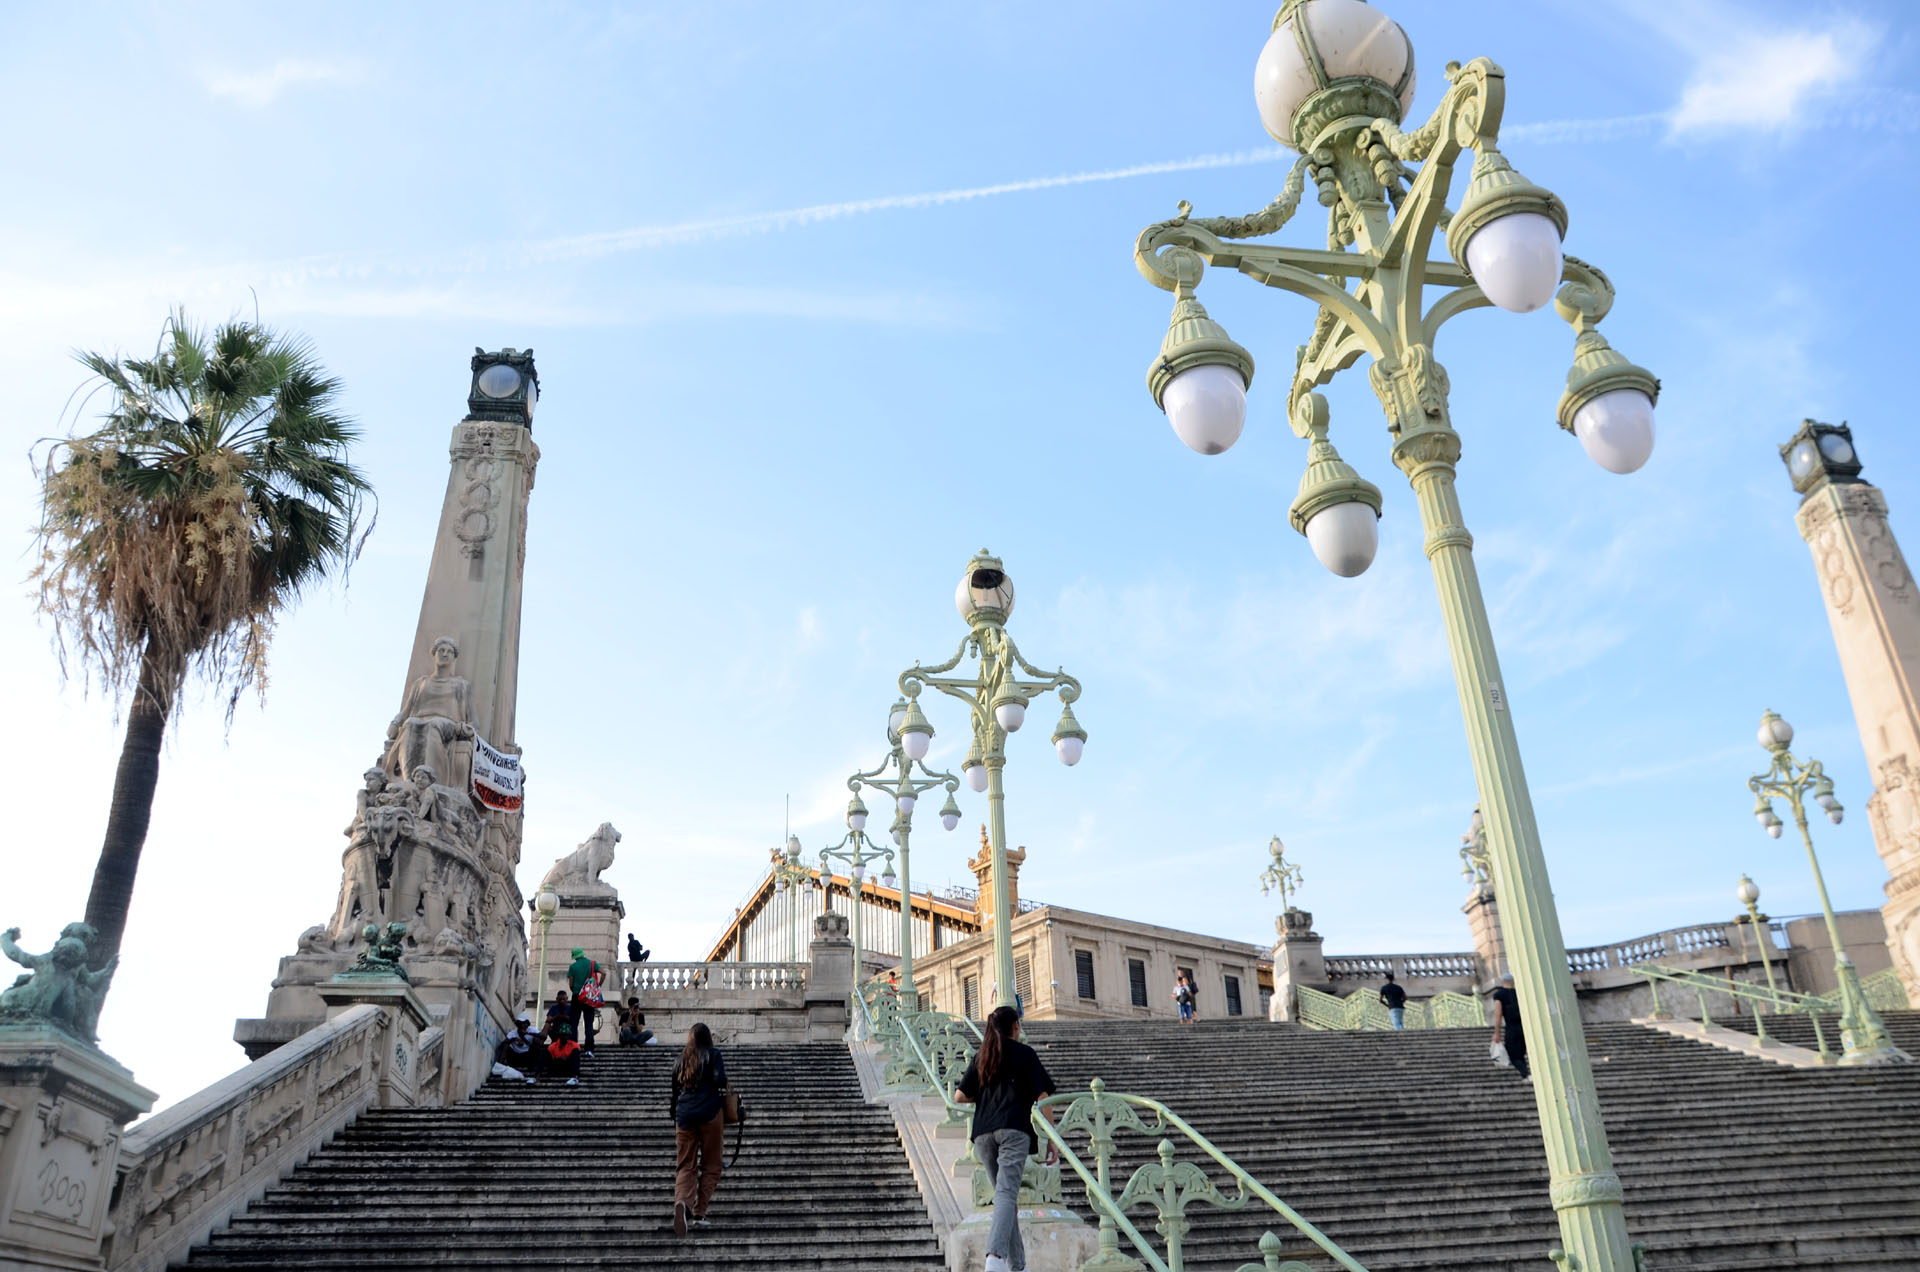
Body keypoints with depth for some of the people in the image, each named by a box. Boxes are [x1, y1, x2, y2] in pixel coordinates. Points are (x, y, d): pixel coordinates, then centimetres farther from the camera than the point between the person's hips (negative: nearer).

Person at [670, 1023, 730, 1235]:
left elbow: (673, 1088, 17)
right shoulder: (713, 1054, 4)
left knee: (685, 1166, 1)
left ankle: (682, 1203, -26)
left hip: (684, 1115, 3)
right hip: (710, 1113, -3)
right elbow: (720, 1081, -9)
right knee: (710, 1166, 7)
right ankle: (699, 1213, -1)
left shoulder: (682, 1058, 16)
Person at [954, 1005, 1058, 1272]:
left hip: (984, 1132, 4)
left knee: (1004, 1194, 15)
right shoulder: (1024, 1053, 7)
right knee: (1007, 1193, -14)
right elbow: (1042, 1096, 2)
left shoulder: (980, 1057, 18)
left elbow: (960, 1096, 12)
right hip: (1015, 1129, -4)